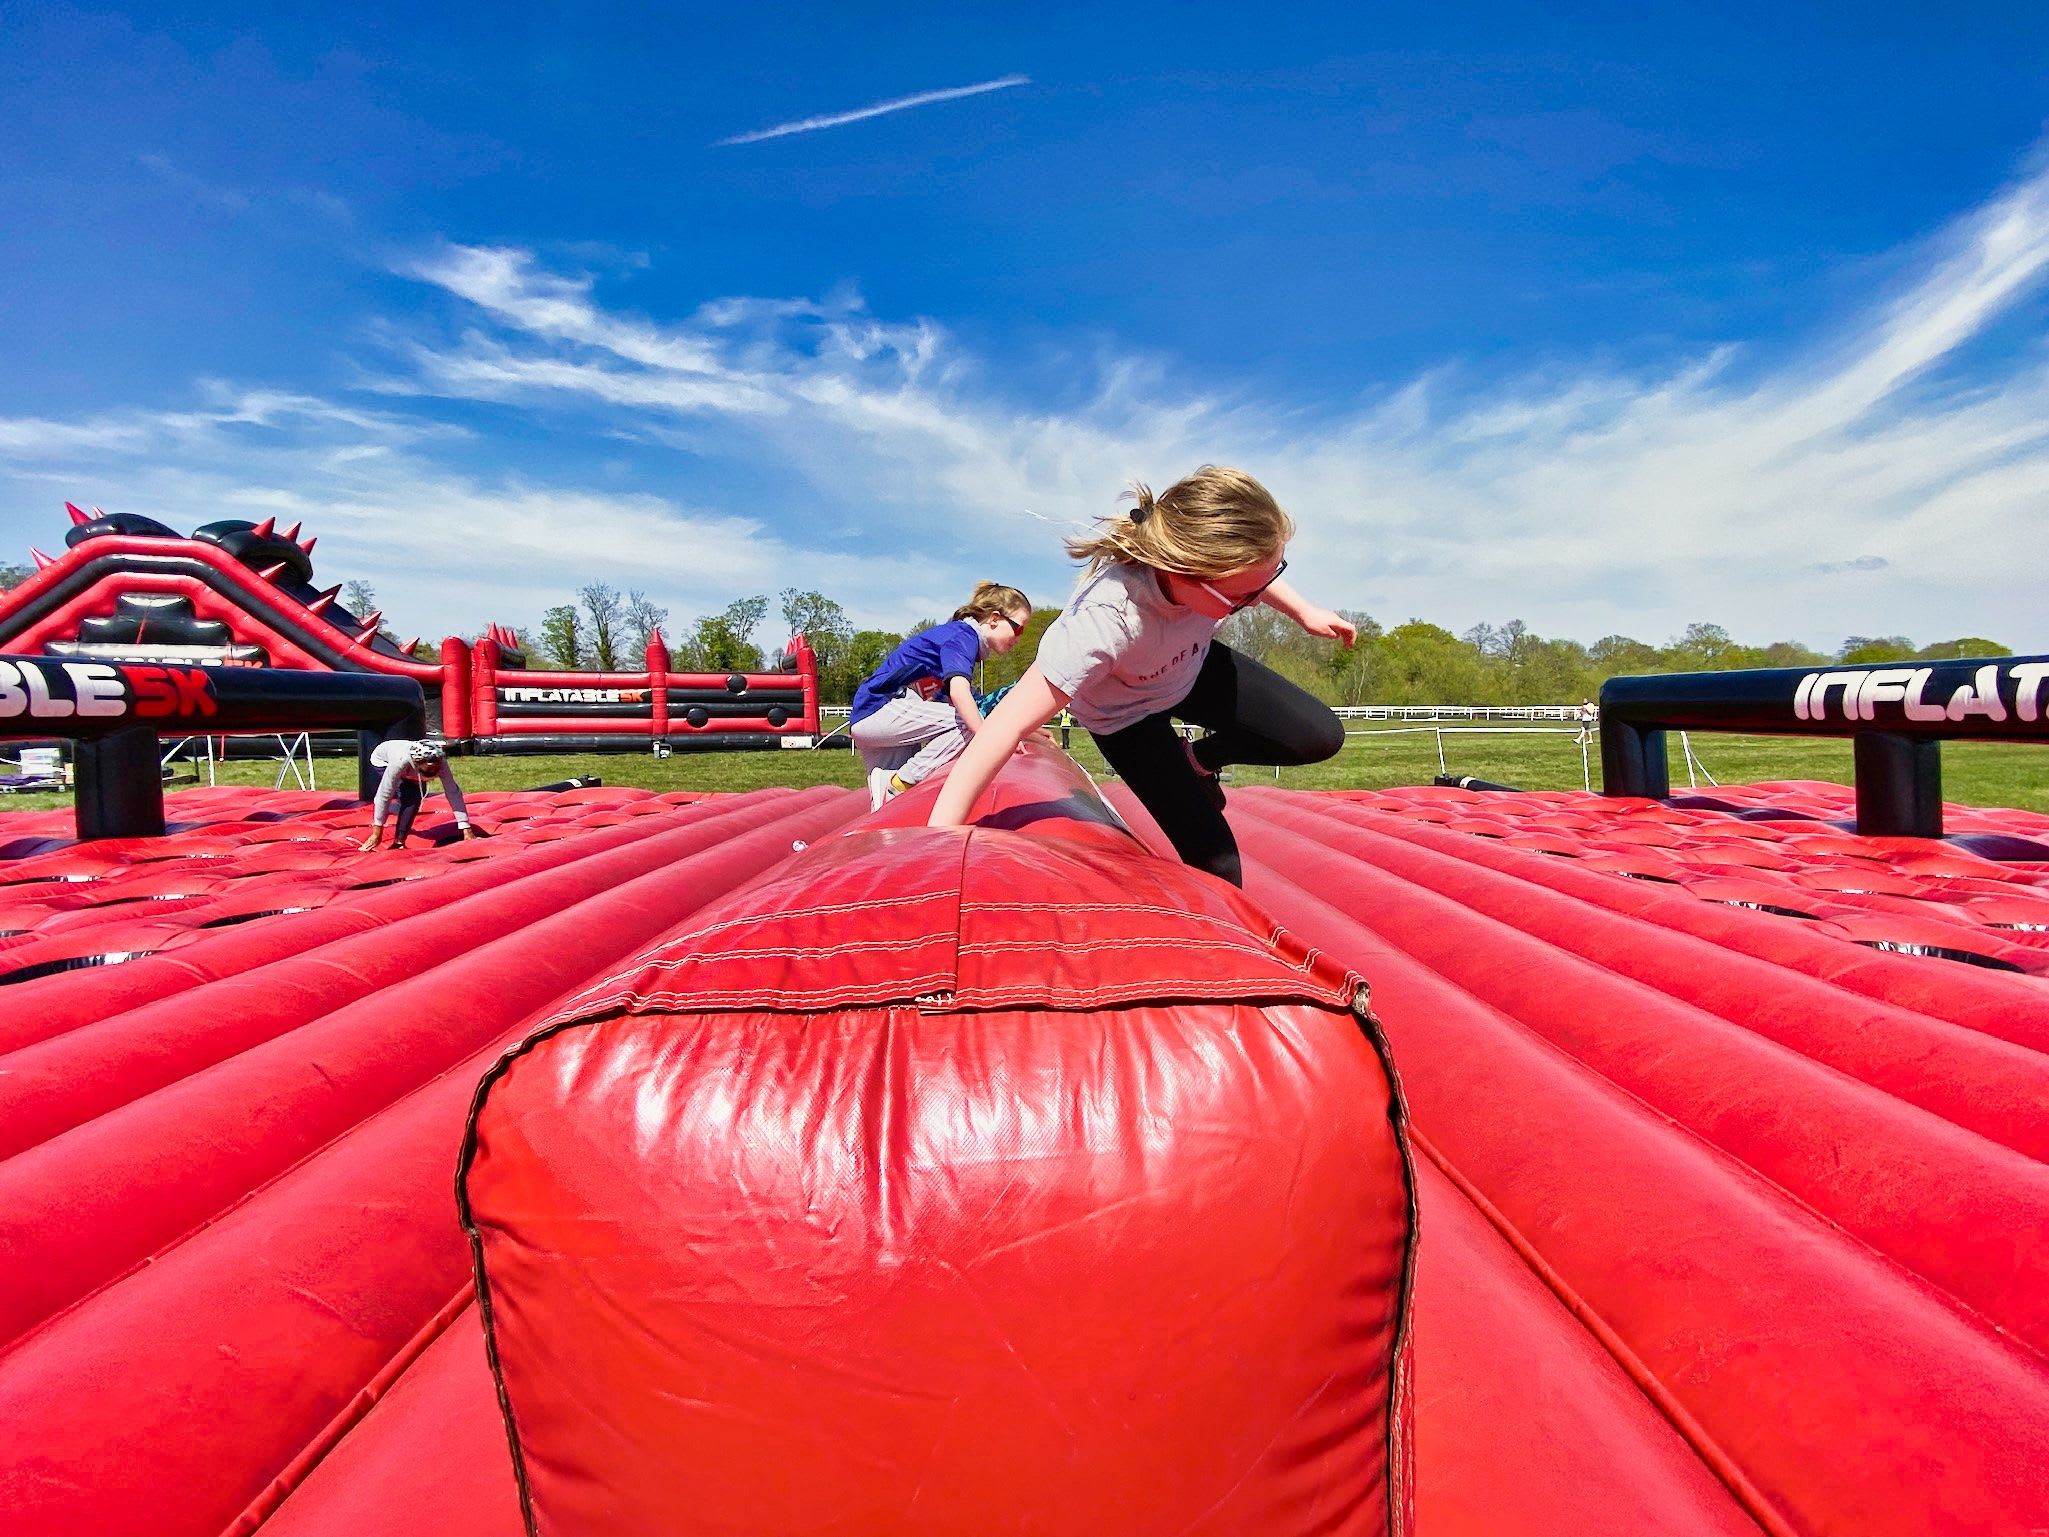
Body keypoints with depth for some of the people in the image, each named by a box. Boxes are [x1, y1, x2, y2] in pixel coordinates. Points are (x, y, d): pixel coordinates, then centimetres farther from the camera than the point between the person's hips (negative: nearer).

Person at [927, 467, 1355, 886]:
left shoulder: (1210, 552, -31)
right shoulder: (1105, 622, -48)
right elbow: (1009, 724, -48)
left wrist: (1305, 612, -2)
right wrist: (939, 839, -49)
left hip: (1193, 666, 5)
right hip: (1125, 714, -5)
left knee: (1321, 738, 0)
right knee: (1216, 861, -9)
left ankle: (1199, 758, 22)